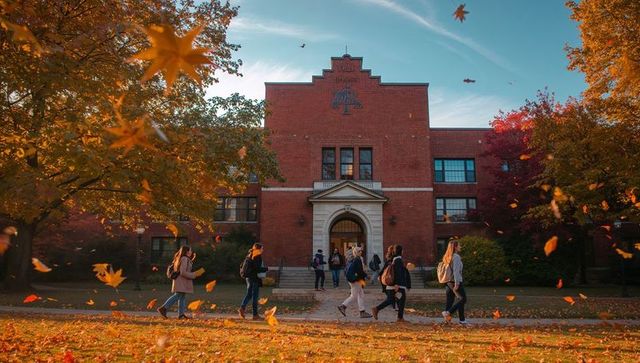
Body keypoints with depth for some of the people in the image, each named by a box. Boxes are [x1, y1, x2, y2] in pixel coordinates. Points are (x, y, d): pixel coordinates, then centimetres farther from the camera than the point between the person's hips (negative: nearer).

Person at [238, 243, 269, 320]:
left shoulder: (249, 256, 12)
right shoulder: (257, 257, -15)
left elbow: (243, 265, 17)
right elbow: (257, 269, -21)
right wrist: (266, 269, -9)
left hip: (248, 277, 8)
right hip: (254, 278, -8)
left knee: (249, 294, 16)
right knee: (255, 296, -1)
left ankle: (242, 308, -2)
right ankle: (255, 315, 4)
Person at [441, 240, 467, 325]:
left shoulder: (447, 257, 14)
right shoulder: (456, 256, -12)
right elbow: (456, 271, -19)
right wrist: (457, 283, -21)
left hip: (448, 282, 8)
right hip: (455, 281, -8)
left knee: (450, 300, 9)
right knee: (462, 299, -1)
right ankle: (448, 312, -11)